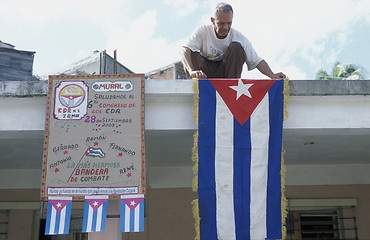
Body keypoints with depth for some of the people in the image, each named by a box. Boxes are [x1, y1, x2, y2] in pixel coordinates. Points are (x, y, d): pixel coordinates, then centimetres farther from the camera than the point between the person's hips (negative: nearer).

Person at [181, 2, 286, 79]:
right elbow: (185, 50, -30)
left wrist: (272, 75, -30)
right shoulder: (202, 31, -15)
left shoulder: (238, 37, -11)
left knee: (236, 47, -22)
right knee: (192, 54, -29)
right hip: (204, 75, -1)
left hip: (226, 72, 1)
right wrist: (192, 71, -50)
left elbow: (257, 61, -11)